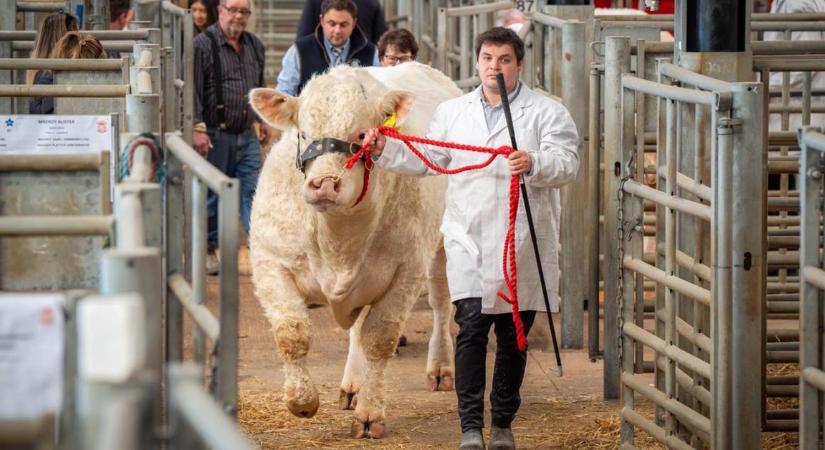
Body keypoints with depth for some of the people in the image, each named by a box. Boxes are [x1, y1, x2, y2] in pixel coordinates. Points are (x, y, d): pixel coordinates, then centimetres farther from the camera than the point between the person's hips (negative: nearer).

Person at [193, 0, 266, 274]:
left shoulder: (254, 46, 12)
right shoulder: (203, 45, -9)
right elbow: (193, 90, -13)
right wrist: (197, 127, -18)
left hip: (247, 135, 5)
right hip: (216, 135, -5)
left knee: (254, 191, 0)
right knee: (211, 195, 4)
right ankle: (208, 251, 15)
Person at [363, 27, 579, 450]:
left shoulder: (547, 113, 3)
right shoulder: (452, 112, 16)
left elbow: (566, 163, -10)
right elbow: (426, 159, 16)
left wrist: (534, 165, -29)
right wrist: (385, 149, 2)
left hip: (522, 242, -1)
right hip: (469, 240, 1)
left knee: (513, 336, 7)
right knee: (472, 326, -12)